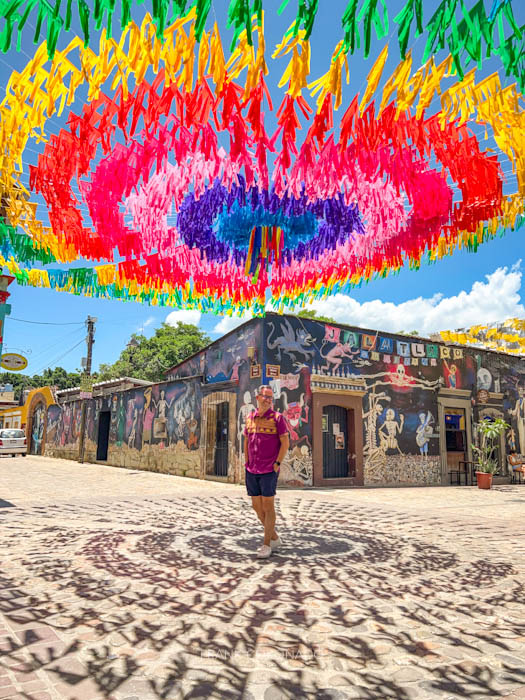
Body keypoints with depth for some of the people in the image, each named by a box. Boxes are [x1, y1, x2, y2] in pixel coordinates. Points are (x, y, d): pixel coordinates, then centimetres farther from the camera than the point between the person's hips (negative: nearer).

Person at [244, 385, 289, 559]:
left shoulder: (277, 417, -4)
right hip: (251, 471, 5)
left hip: (269, 470, -5)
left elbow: (285, 442, -5)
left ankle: (266, 544, 11)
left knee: (268, 506, -1)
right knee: (257, 507, 11)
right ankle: (274, 538, 28)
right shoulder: (250, 418, 9)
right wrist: (247, 462, 12)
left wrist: (277, 463, -10)